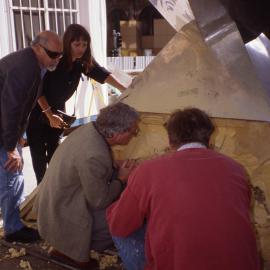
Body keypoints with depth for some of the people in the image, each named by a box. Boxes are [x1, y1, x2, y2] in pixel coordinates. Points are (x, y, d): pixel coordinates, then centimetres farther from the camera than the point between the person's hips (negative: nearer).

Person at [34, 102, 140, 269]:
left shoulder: (89, 129, -6)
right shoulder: (93, 156, -33)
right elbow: (99, 201, -19)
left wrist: (118, 173, -1)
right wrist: (121, 179, -6)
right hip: (62, 220, -9)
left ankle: (71, 246, 10)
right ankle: (71, 249, 0)